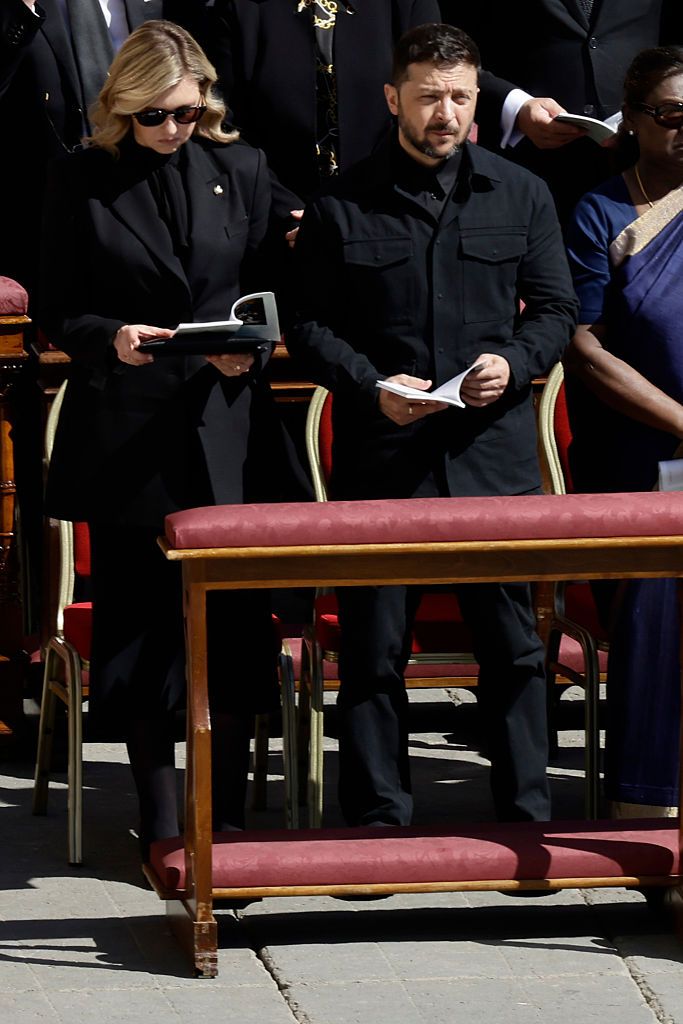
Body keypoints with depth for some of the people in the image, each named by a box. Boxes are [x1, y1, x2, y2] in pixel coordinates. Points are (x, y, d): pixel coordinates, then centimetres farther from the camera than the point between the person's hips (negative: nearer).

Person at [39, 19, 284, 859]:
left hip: (226, 428, 1)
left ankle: (226, 814, 11)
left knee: (235, 617, 1)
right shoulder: (81, 181, 1)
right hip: (124, 434, -1)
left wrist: (251, 347, -10)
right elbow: (59, 312, 2)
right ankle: (159, 818, 12)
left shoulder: (241, 170, 7)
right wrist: (110, 339, -17)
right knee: (136, 622, 3)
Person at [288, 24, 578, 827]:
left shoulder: (520, 195, 8)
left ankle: (527, 816, 12)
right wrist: (372, 388, -12)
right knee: (374, 645, 2)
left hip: (494, 450, 1)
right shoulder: (342, 206, 3)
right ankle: (378, 820, 10)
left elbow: (555, 308, 11)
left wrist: (516, 362, -9)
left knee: (512, 640, 4)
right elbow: (310, 327, 4)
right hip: (381, 456, -1)